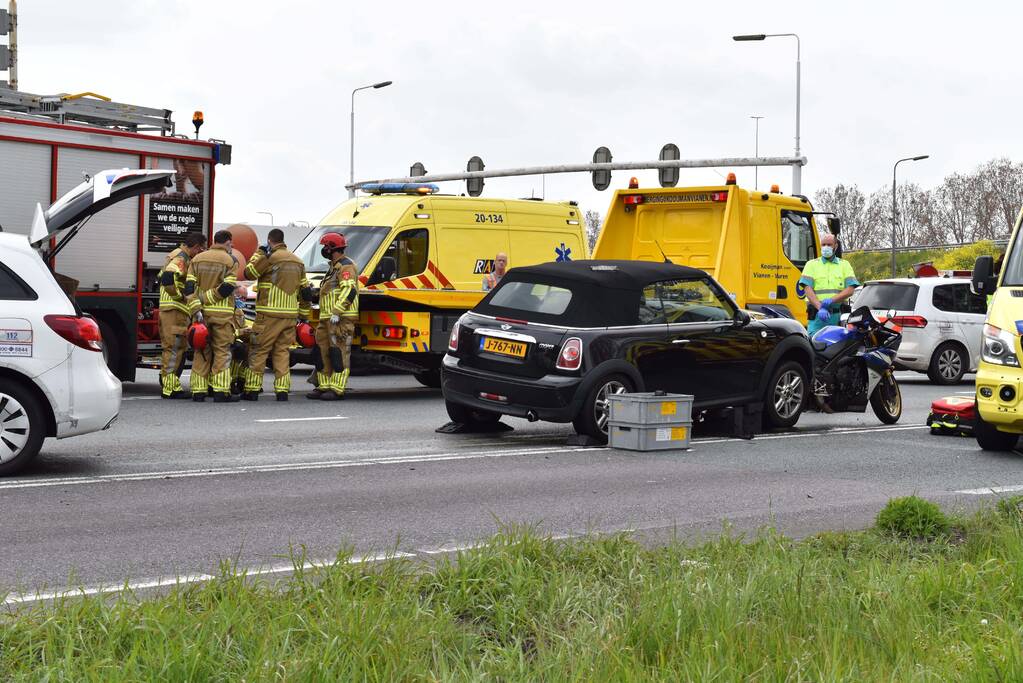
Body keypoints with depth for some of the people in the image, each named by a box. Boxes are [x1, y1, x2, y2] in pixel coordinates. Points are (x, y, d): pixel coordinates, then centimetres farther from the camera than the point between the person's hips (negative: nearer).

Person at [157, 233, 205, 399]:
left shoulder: (175, 256, 21)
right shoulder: (181, 259, -12)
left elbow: (160, 277, 27)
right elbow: (168, 278, -28)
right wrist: (180, 295, -16)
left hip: (166, 308, 11)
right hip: (175, 309, -11)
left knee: (175, 348, 15)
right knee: (174, 348, -10)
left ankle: (167, 384, 21)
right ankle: (170, 388, -11)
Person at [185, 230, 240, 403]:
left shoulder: (197, 259, 10)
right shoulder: (231, 261, -2)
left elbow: (189, 287, -1)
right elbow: (227, 288, -13)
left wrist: (196, 308, -7)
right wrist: (206, 299, -5)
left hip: (201, 313, 4)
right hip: (222, 313, -4)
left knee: (201, 352, 9)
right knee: (222, 352, 0)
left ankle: (198, 391, 8)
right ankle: (221, 392, -5)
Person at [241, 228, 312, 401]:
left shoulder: (269, 258, -9)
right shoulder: (298, 262, 14)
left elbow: (249, 273, 2)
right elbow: (305, 291, 17)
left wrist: (258, 253, 13)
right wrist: (304, 315, 23)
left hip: (269, 315, -6)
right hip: (291, 315, 6)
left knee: (258, 351, 1)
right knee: (282, 351, 10)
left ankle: (252, 390, 1)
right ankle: (282, 390, 4)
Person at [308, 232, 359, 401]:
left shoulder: (346, 266, -9)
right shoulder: (334, 267, 25)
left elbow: (349, 291, -22)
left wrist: (337, 312, -26)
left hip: (341, 319, -11)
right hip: (327, 318, 11)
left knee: (339, 353, -10)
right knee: (322, 352, 11)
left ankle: (337, 389, -11)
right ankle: (324, 386, 16)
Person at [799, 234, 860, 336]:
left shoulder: (845, 265, 15)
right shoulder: (811, 264, 12)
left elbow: (850, 290, 3)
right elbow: (808, 289, -2)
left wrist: (832, 300, -14)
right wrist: (820, 307, -18)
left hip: (838, 316, 1)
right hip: (817, 315, -1)